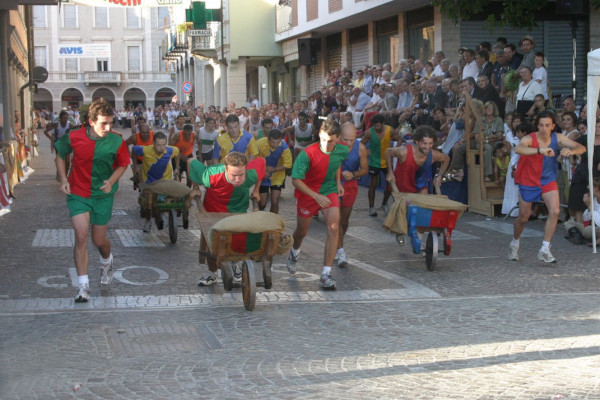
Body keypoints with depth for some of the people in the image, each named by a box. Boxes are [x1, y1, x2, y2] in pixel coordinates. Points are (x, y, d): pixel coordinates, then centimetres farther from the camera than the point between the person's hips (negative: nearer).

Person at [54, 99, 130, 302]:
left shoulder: (116, 142, -12)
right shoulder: (73, 138, -12)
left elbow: (122, 165, 5)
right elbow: (60, 156, 8)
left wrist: (111, 181, -12)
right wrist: (63, 180, -4)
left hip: (103, 195, 1)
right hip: (77, 193, -1)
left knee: (99, 240, 10)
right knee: (81, 236, -14)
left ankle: (106, 261, 48)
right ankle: (83, 285, -7)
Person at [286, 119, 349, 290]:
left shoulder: (343, 151, -12)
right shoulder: (308, 153, -25)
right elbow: (295, 180, -23)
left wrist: (338, 182, 3)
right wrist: (316, 196, -29)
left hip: (329, 190, 2)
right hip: (307, 193, -2)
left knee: (334, 228, -18)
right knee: (302, 231, 14)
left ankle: (326, 274, -16)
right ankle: (294, 253, 52)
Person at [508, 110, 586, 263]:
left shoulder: (557, 138, -11)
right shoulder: (529, 139, -23)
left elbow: (581, 148, -14)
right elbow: (518, 149, -46)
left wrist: (571, 151, -39)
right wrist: (540, 150, -61)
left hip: (548, 180, 3)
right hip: (528, 182, -3)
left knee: (554, 211, -17)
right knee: (523, 218, 8)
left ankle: (544, 250, -9)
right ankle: (515, 243, 38)